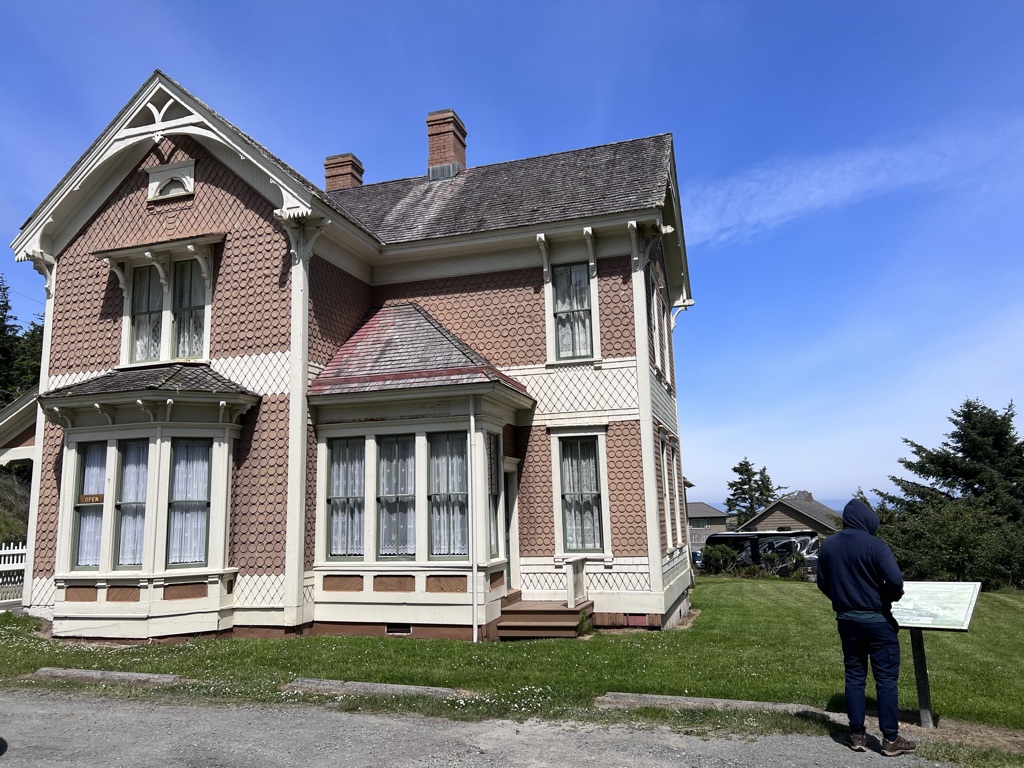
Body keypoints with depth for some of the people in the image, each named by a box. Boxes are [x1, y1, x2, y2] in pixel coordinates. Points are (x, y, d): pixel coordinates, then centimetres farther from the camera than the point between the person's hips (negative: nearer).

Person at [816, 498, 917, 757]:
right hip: (877, 620, -5)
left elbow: (822, 583, 9)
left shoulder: (828, 545, 3)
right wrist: (891, 598, -2)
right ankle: (890, 739, 11)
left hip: (846, 620, 5)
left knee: (854, 676, 12)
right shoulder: (875, 545, -16)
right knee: (886, 679, 5)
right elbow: (895, 581, -23)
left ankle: (857, 735, 16)